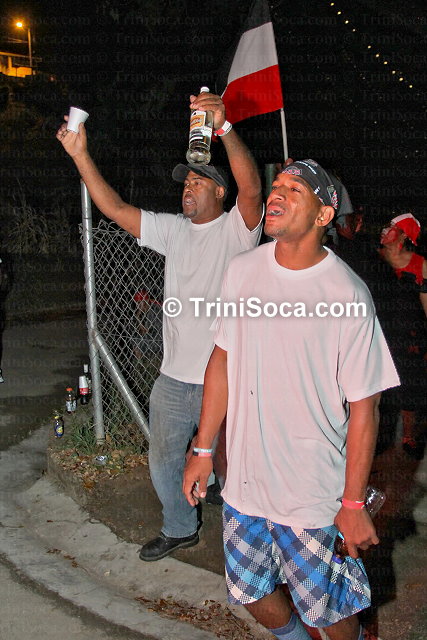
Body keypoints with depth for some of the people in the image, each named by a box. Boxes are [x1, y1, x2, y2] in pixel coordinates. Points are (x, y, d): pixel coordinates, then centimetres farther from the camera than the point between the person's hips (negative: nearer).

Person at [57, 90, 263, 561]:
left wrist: (225, 129, -42)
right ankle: (179, 529, 44)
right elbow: (114, 208, 3)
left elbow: (251, 188, -29)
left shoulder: (236, 229, -8)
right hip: (173, 377, 6)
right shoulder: (173, 230, 9)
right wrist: (80, 155, -6)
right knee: (163, 463, 20)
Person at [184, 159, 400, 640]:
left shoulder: (348, 294, -17)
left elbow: (363, 406, -13)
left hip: (314, 495, -5)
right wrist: (203, 449, 8)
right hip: (244, 479, 5)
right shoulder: (242, 270, -1)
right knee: (249, 592, 20)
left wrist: (354, 504, -10)